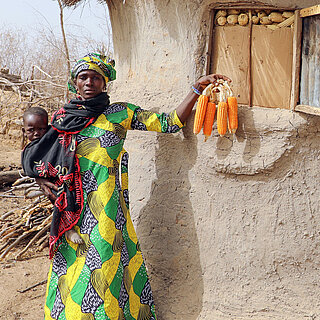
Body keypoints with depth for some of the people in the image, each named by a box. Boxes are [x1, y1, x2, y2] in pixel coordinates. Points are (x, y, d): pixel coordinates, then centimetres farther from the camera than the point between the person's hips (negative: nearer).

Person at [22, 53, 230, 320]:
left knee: (105, 267, -5)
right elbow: (36, 159, 25)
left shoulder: (120, 113, 4)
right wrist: (42, 179, 5)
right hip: (70, 209, 3)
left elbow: (170, 122, -1)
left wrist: (197, 89, -7)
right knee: (71, 273, 6)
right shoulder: (62, 118, 12)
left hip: (106, 207, -3)